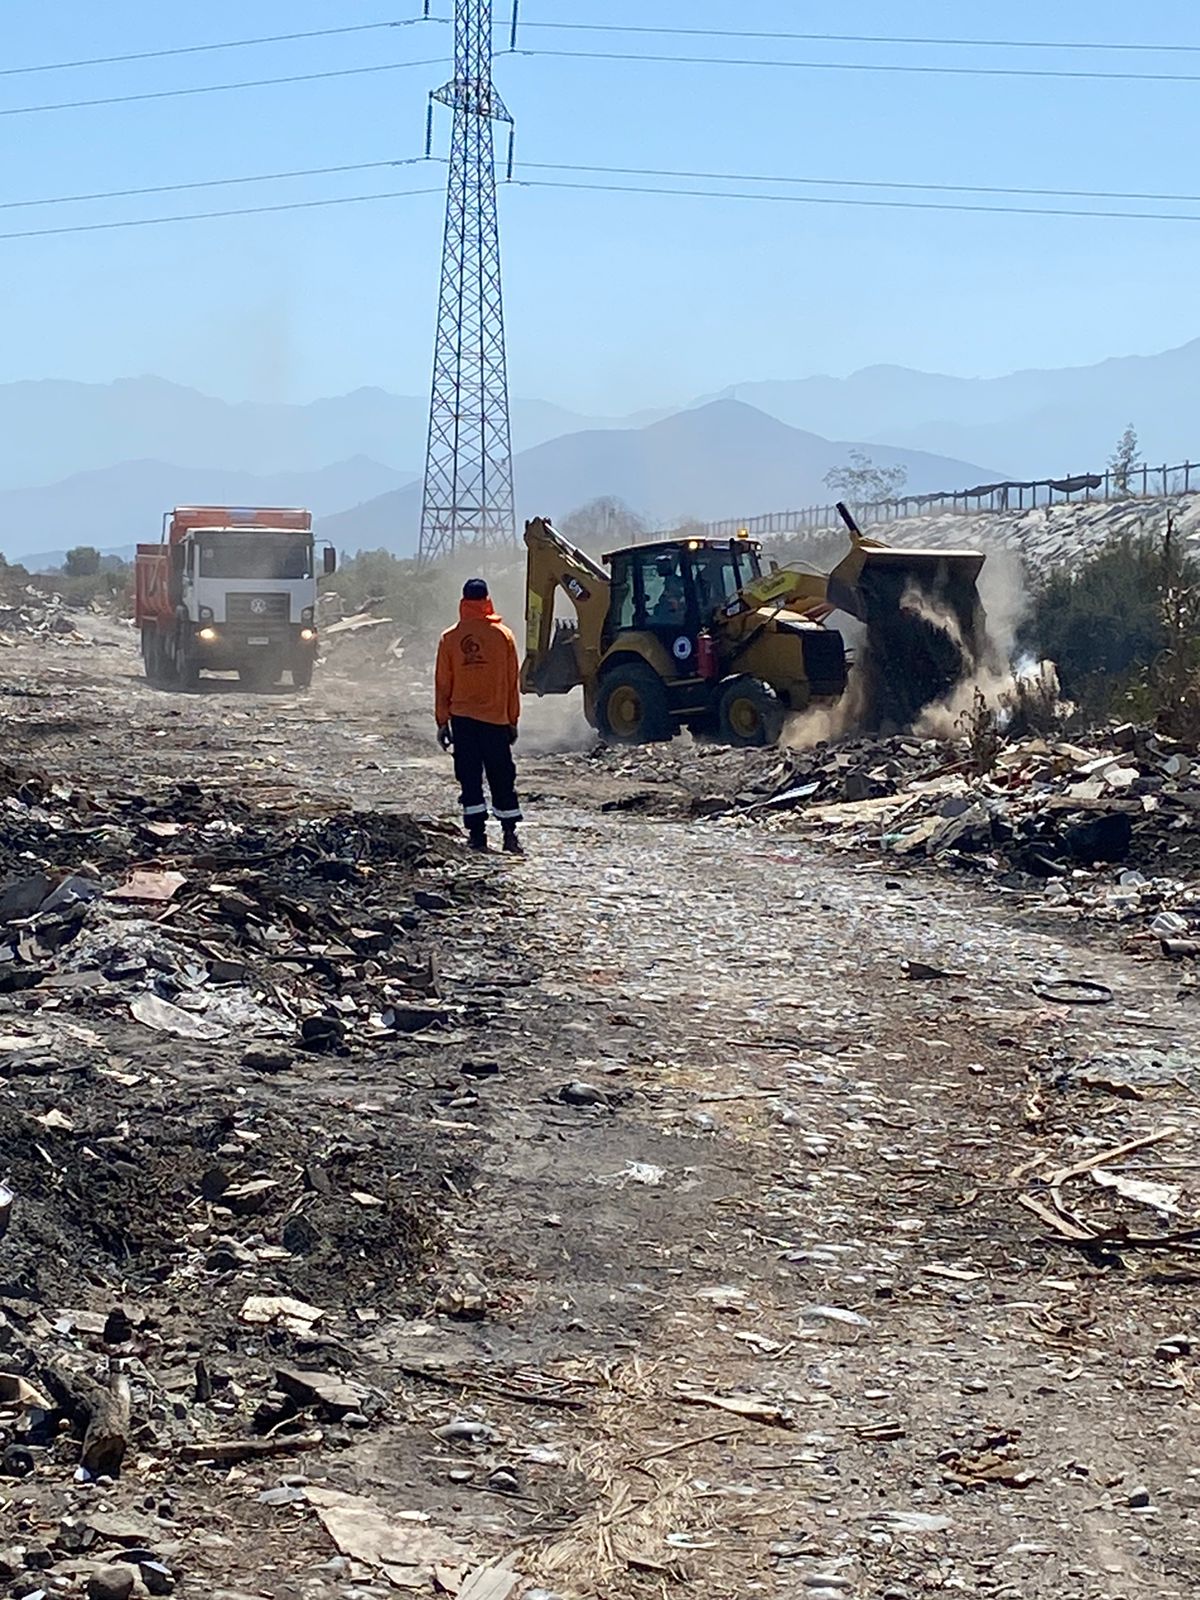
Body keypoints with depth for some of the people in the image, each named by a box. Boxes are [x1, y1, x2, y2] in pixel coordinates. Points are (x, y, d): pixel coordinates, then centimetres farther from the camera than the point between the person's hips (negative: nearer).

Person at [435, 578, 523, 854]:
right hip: (496, 718, 0)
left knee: (469, 778, 4)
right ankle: (510, 834, 2)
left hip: (462, 719, 0)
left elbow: (442, 683, 2)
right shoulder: (503, 635, -2)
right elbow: (512, 681, 2)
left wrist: (442, 722, 8)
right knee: (502, 778, 6)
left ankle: (477, 834, 0)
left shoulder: (449, 638, -1)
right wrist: (513, 720, 9)